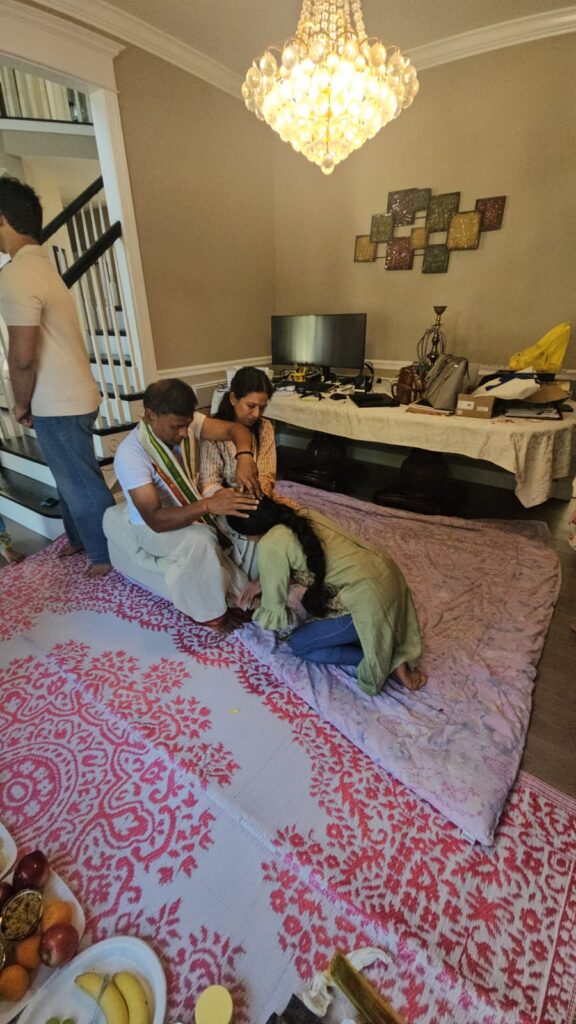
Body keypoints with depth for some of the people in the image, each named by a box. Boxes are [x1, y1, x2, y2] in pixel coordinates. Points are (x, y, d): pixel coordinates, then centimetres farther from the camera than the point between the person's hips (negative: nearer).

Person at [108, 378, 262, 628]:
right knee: (200, 540, -35)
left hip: (188, 509, 6)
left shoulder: (184, 422, -15)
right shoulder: (130, 455, -31)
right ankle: (209, 612, -12)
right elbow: (156, 519, -37)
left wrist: (244, 457, -41)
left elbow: (236, 429, -17)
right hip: (150, 526, -6)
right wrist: (209, 505, -50)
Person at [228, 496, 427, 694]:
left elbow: (275, 609, -1)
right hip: (385, 570, 9)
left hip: (370, 598, -8)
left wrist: (256, 615, 22)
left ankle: (385, 663, 5)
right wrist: (262, 584, 28)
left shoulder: (270, 545, -12)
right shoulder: (303, 515, 11)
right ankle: (397, 658, 16)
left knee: (299, 644, 10)